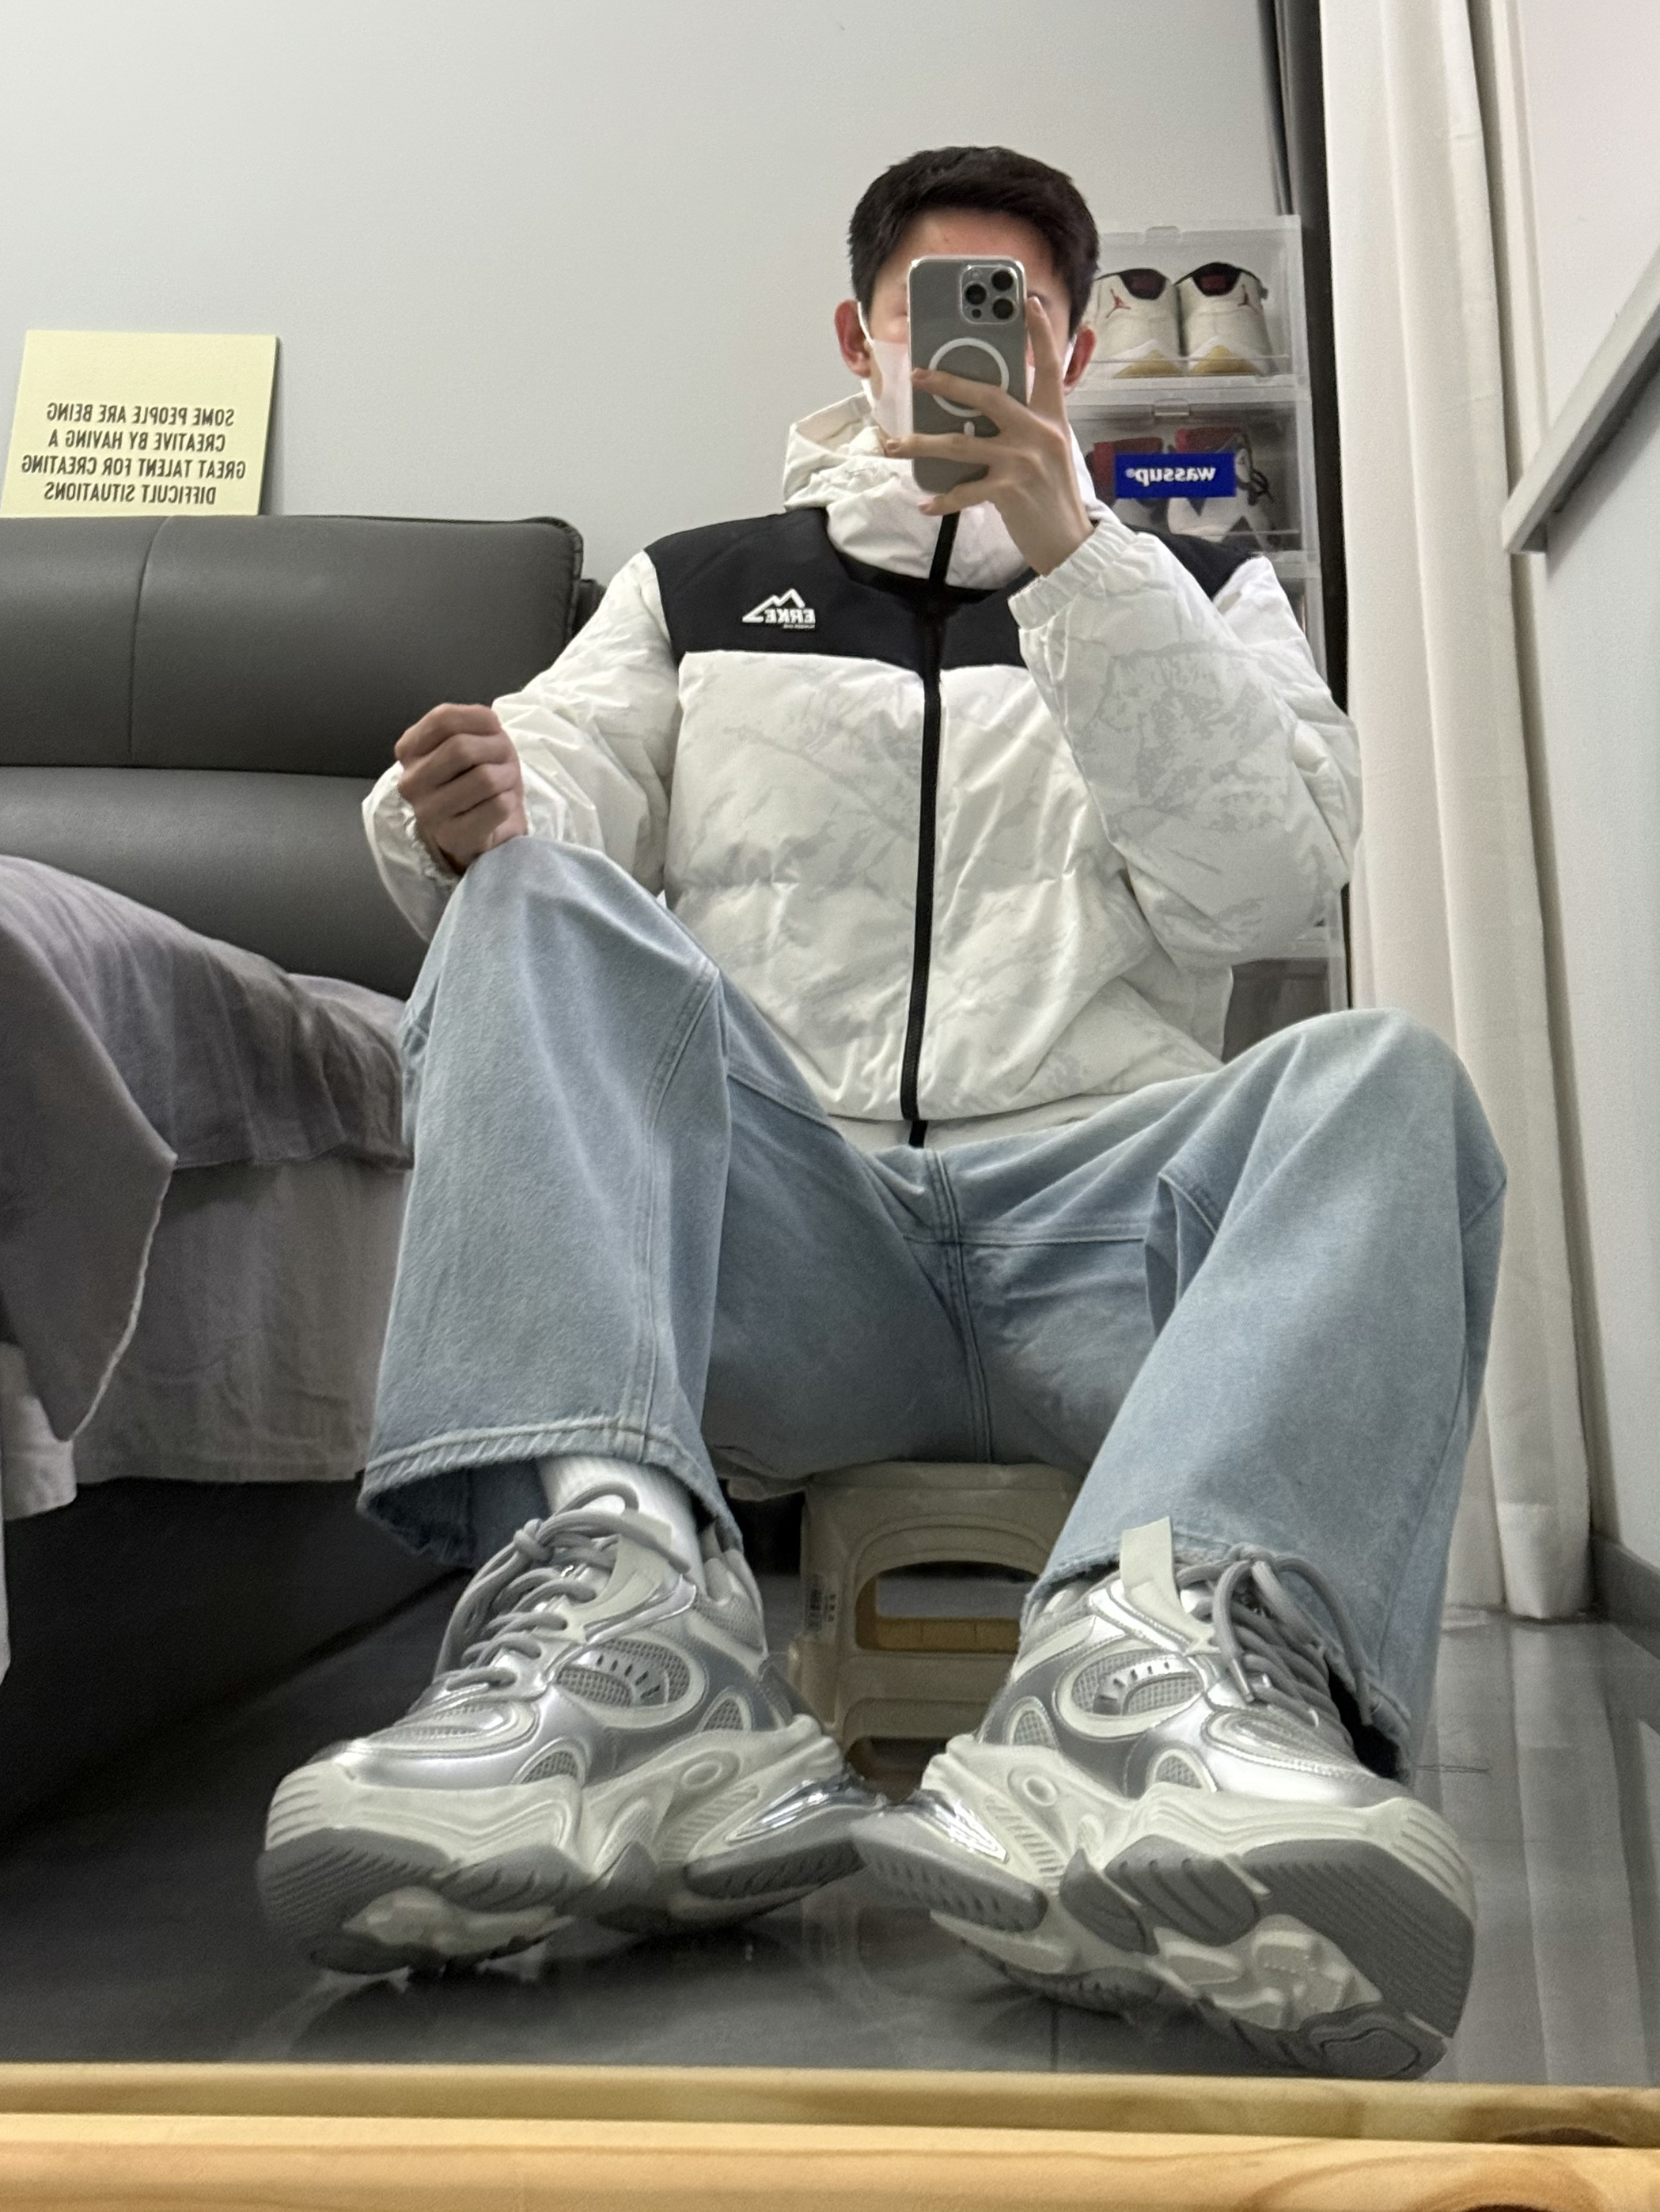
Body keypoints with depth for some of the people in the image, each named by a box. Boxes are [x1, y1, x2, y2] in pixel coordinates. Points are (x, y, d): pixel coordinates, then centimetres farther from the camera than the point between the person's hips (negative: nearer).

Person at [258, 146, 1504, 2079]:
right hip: (779, 1232, 1)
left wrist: (1072, 548, -3)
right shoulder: (699, 588, 26)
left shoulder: (1198, 589, 24)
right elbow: (549, 838, 11)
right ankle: (619, 1608, -43)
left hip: (1090, 1220, 1)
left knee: (1381, 1076, -27)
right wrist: (457, 822, -14)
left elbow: (1264, 887, 5)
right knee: (535, 910, -23)